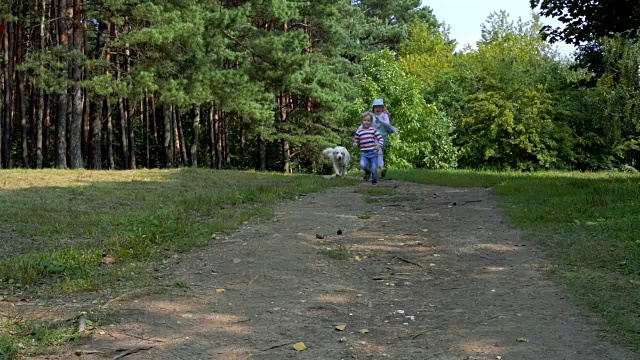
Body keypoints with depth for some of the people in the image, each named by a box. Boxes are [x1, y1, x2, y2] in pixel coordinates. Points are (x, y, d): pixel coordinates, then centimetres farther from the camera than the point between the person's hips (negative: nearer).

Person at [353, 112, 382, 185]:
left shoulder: (373, 130, 2)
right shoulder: (359, 131, 5)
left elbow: (380, 138, -1)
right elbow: (356, 141, 15)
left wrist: (379, 145, -18)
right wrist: (355, 144, -8)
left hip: (373, 152, -1)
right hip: (364, 153, 1)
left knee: (374, 168, -2)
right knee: (362, 165, -24)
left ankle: (374, 181, 23)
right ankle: (368, 172, 10)